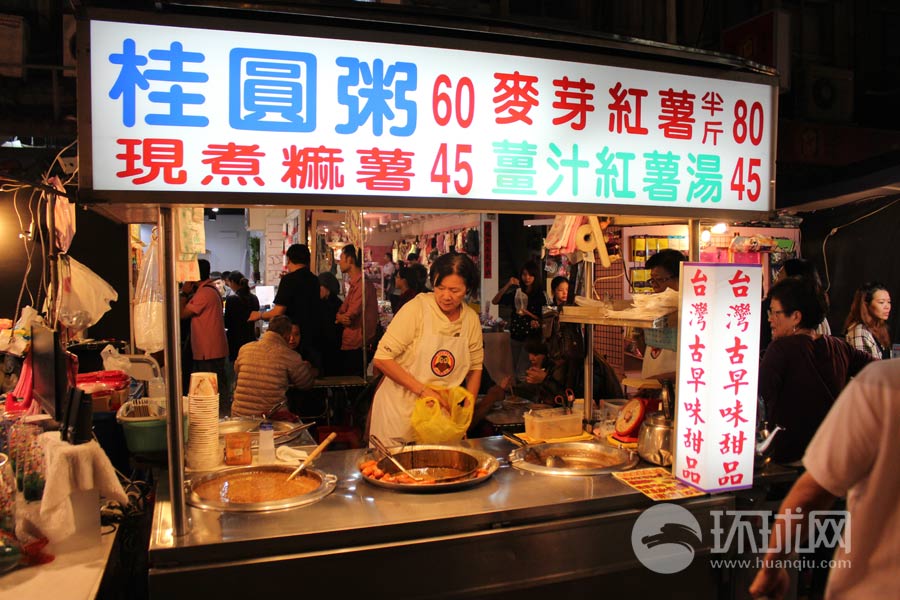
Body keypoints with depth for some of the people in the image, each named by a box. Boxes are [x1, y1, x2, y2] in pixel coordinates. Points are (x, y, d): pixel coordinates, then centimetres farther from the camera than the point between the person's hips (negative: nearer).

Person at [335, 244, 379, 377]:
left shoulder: (362, 283, -17)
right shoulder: (354, 283, 17)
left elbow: (350, 315, -19)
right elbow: (343, 310, 14)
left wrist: (339, 317, 1)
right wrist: (340, 317, -7)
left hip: (356, 347, -10)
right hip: (350, 345, 10)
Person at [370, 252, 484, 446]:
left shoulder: (472, 319, 0)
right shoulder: (417, 308, -14)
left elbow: (475, 367, 11)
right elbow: (382, 359, -17)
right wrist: (423, 390, -20)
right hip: (399, 412, -4)